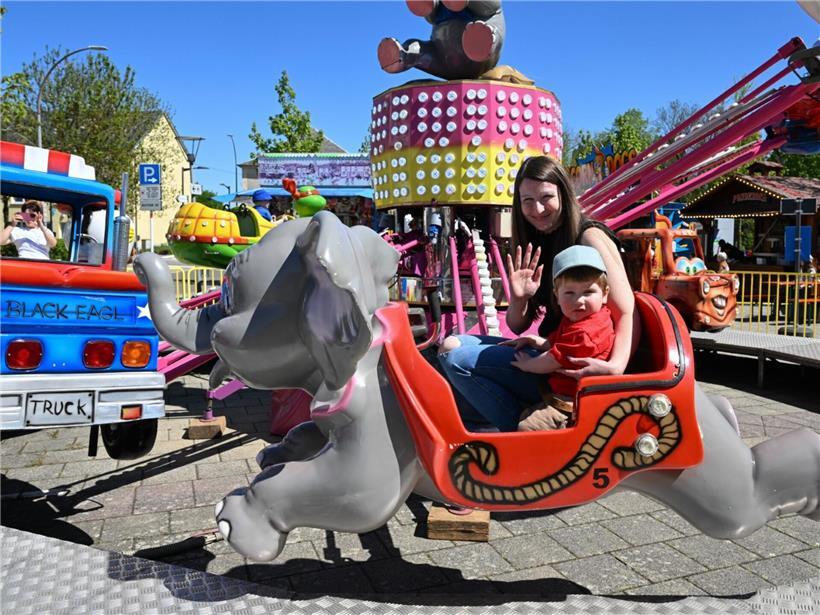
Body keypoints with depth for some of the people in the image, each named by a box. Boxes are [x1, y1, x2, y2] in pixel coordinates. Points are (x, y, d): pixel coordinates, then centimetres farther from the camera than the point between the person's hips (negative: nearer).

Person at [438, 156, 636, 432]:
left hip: (575, 371, -8)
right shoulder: (536, 244, 11)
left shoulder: (590, 237, -11)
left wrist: (615, 367, -35)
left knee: (453, 352, -17)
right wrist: (518, 299, -13)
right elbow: (517, 326, 10)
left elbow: (628, 315, -17)